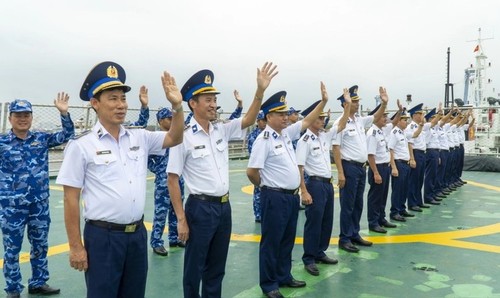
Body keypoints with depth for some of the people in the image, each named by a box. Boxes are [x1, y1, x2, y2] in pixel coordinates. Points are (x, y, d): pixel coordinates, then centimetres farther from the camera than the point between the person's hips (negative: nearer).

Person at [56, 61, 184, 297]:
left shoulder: (140, 138, 5)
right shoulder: (81, 146, -8)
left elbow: (175, 138, 6)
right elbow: (71, 200, -7)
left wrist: (177, 106, -11)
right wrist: (76, 247, -8)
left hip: (137, 234, 5)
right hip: (103, 237, -4)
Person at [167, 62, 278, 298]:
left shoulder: (222, 131, 5)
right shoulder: (184, 137, -12)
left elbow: (249, 120, -2)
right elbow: (172, 180, -11)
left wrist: (260, 91, -18)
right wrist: (181, 219, -13)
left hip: (224, 206, 6)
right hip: (200, 208, -6)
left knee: (217, 267, 19)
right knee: (195, 268, 9)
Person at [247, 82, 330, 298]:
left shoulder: (287, 133, 9)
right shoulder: (264, 140, -16)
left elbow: (307, 122, 19)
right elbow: (251, 171, -18)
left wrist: (324, 101, 13)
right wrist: (265, 187, -1)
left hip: (292, 196, 8)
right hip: (275, 198, -8)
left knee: (287, 240, 17)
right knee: (271, 242, 3)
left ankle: (284, 277, 32)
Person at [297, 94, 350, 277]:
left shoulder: (325, 136, 9)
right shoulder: (305, 141, -13)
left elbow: (341, 125, 15)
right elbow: (299, 167, -16)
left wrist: (348, 104, 5)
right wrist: (304, 192, -21)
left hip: (328, 183, 8)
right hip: (315, 184, -8)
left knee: (327, 221, 15)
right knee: (314, 222, -2)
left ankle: (320, 253, 29)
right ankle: (309, 259, 10)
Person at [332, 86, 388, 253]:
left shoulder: (360, 121, 10)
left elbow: (376, 117, 21)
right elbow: (336, 149, -16)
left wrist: (384, 103, 1)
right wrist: (340, 173, -19)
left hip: (362, 167, 8)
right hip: (349, 167, -8)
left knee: (358, 204, 15)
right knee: (348, 205, -1)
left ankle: (354, 234, 26)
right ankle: (345, 239, 9)